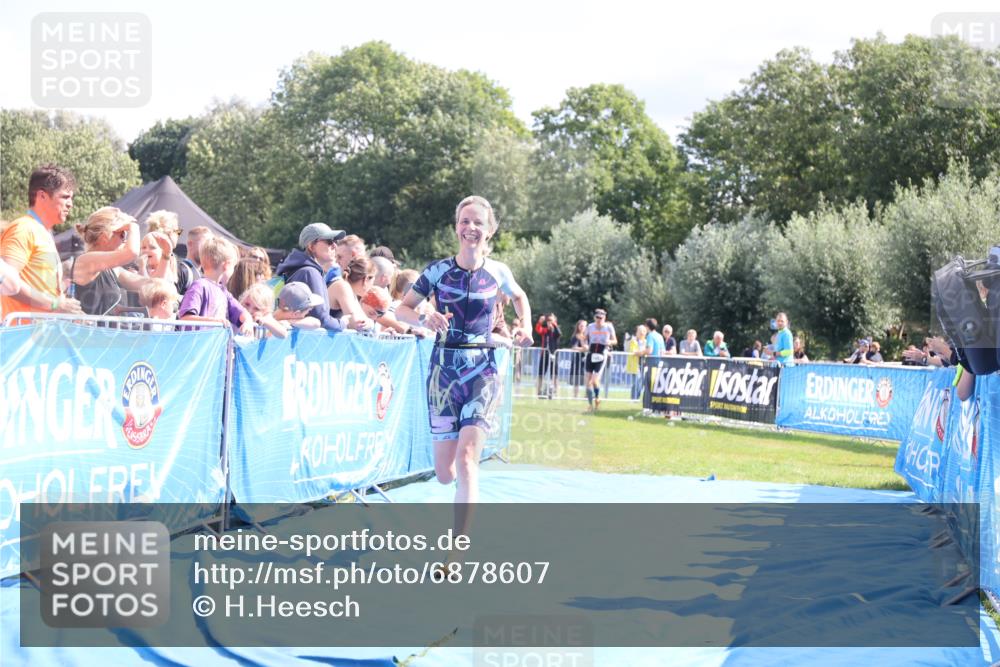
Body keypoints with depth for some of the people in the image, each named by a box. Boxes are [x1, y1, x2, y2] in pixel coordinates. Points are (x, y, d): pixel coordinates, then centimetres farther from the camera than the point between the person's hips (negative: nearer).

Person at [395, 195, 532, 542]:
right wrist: (424, 319, -19)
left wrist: (525, 326, 5)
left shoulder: (498, 272, 1)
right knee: (445, 473, 4)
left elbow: (519, 297, 23)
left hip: (483, 372, -1)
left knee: (466, 458, -19)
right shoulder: (438, 270, -3)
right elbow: (402, 309, 1)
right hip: (444, 370, 1)